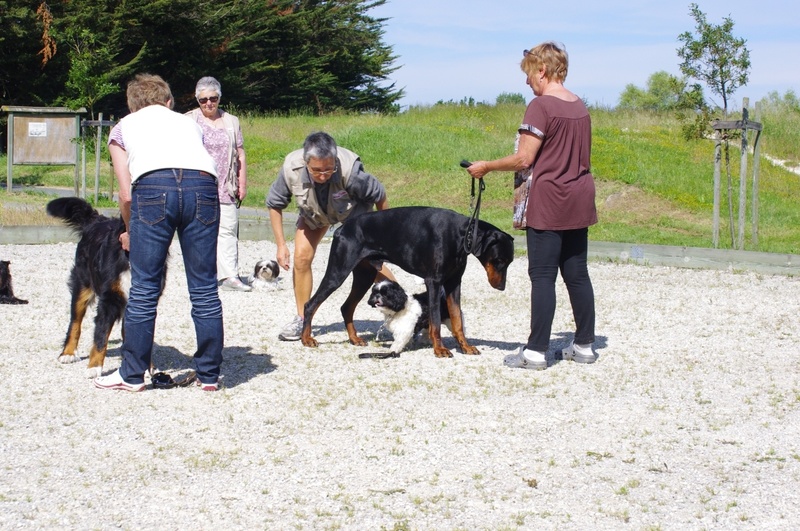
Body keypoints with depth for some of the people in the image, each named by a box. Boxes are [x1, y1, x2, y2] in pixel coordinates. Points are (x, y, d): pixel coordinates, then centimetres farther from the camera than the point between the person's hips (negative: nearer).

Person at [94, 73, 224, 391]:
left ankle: (132, 375, 14)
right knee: (204, 289, 9)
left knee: (144, 289, 6)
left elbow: (127, 194, 19)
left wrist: (129, 233, 35)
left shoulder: (123, 127, 28)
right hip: (202, 185, 2)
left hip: (153, 186, -2)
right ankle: (209, 375, 15)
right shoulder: (188, 123, 35)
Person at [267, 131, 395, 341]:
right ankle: (301, 319, 3)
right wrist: (281, 244, -16)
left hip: (353, 211, -2)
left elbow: (379, 195, -23)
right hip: (313, 212, 2)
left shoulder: (349, 169, -43)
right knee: (301, 257, -10)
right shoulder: (291, 168, -35)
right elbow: (275, 204, -15)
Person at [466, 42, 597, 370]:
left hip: (548, 206, -7)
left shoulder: (540, 106, -13)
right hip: (579, 205, 8)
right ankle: (585, 346, 17)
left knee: (543, 276, -4)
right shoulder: (580, 107, 11)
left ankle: (536, 351, -2)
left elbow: (523, 159, -16)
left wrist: (486, 167, -3)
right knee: (577, 275, 12)